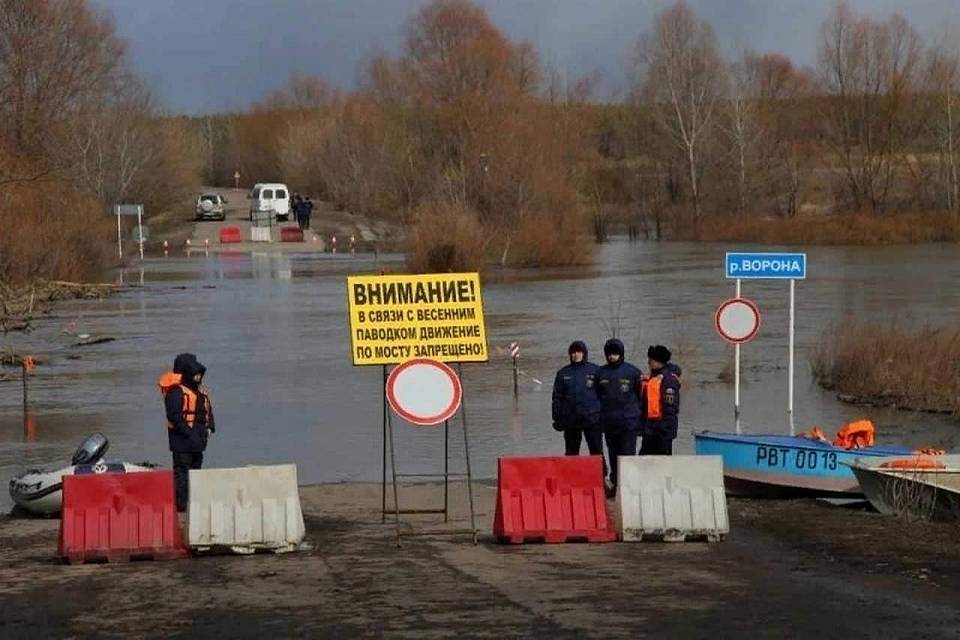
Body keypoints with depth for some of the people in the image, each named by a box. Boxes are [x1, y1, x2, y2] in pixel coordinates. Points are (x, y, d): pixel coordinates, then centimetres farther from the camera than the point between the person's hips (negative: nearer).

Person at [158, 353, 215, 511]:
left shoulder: (201, 390, 14)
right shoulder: (176, 392, -15)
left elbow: (208, 410, 21)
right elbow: (174, 416, -21)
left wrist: (209, 427, 5)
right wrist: (189, 433, -22)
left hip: (198, 438, 9)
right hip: (182, 438, -9)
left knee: (196, 467, 14)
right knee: (182, 469, -9)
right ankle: (180, 503, -10)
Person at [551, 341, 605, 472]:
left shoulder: (595, 371, 5)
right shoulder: (563, 373, 10)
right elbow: (557, 397, 12)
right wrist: (557, 418, 6)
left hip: (592, 418, -2)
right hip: (570, 420, 2)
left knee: (596, 451, -3)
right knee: (571, 452, 7)